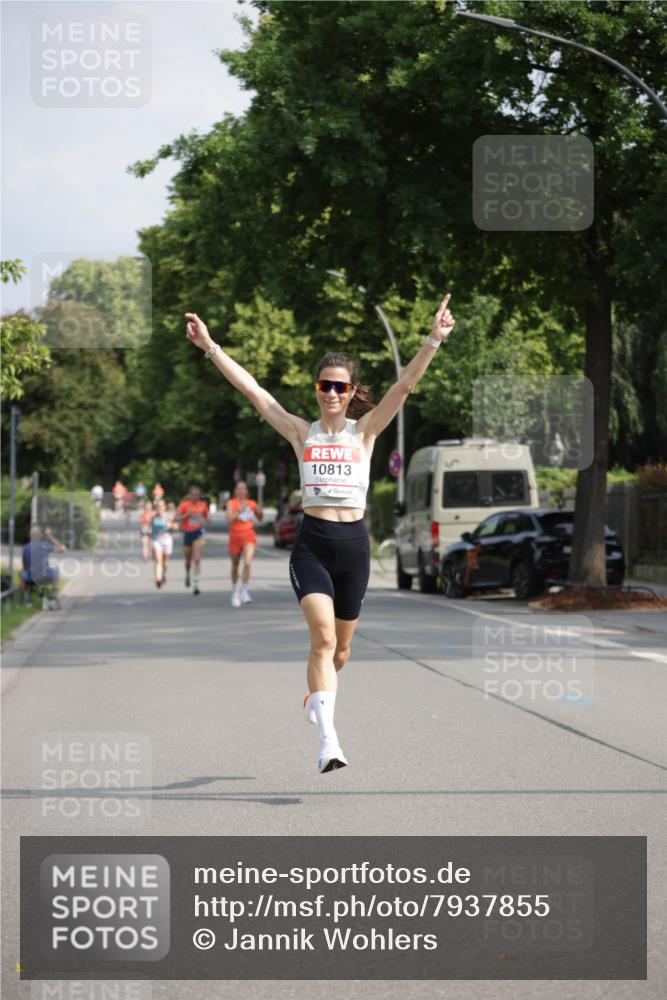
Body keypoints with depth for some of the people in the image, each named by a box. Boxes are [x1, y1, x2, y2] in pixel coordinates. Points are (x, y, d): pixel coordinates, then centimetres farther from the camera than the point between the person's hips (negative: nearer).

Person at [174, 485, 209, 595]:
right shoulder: (184, 505, -4)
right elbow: (176, 518, -8)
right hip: (187, 533, 0)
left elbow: (206, 516, 20)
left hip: (198, 533, 0)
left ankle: (196, 585, -17)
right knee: (188, 560, 16)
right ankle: (187, 574, 49)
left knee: (197, 560, -14)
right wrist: (186, 515, -21)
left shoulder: (203, 505, 2)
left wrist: (204, 521, -1)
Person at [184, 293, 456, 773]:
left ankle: (316, 703, 44)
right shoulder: (301, 432, 5)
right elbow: (251, 388, 1)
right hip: (312, 543, -1)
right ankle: (329, 741, -25)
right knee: (323, 637, -19)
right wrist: (210, 346, -4)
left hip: (354, 542, 2)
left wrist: (433, 342, -19)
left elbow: (404, 386, -7)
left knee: (340, 649, 13)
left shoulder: (365, 431, 4)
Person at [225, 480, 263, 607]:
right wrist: (240, 510, -25)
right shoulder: (231, 503, -2)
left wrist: (259, 511, -3)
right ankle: (235, 592, 30)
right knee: (235, 566, 11)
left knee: (247, 563, -20)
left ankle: (243, 590, -9)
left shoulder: (251, 504, 6)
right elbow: (229, 519, -16)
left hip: (249, 537, 1)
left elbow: (260, 519, 17)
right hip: (235, 536, -1)